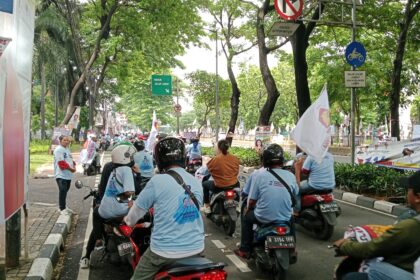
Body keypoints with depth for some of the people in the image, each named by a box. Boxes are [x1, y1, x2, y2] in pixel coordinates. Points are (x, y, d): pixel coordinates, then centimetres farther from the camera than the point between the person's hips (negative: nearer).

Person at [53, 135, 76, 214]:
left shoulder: (67, 149, 17)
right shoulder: (58, 150, -12)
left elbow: (71, 159, 22)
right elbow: (61, 163, -19)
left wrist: (74, 166, 3)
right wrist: (70, 168, -15)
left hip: (68, 175, 9)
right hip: (61, 175, -9)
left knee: (65, 190, 15)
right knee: (62, 191, -12)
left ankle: (64, 207, 25)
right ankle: (62, 208, -5)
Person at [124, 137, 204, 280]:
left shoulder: (158, 181, -13)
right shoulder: (196, 182, 4)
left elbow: (137, 211, -1)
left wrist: (128, 220, 22)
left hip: (166, 250, -5)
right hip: (196, 248, 5)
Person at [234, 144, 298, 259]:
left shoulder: (260, 174, -12)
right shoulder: (290, 176, -6)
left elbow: (252, 200, -7)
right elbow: (295, 195, 9)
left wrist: (248, 209, 14)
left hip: (264, 218, -2)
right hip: (285, 219, 3)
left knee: (246, 218, 29)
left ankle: (245, 250, 32)